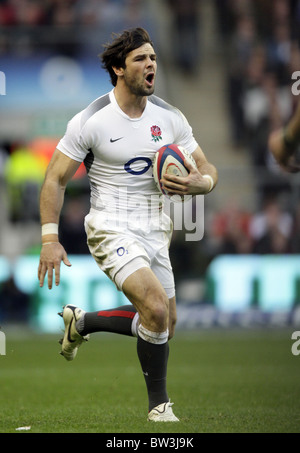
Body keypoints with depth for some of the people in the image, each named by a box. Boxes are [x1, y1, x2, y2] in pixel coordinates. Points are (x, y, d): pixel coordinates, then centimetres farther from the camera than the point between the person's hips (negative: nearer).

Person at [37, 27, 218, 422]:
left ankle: (81, 322, 33)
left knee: (165, 325, 11)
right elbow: (55, 180, -6)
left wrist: (196, 183, -16)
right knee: (156, 309, -23)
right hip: (111, 230, -6)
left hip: (155, 231, 6)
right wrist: (49, 239, -13)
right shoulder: (90, 121, -11)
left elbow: (208, 171, 8)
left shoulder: (170, 118, 2)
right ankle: (159, 404, -5)